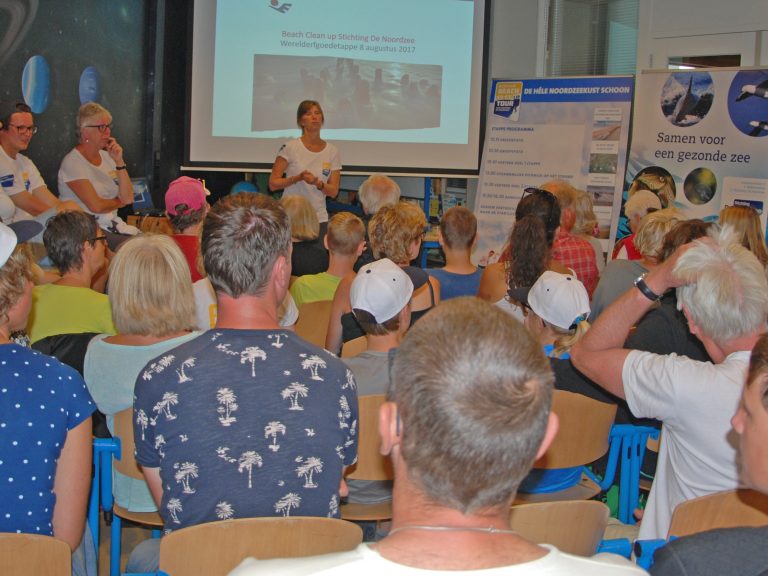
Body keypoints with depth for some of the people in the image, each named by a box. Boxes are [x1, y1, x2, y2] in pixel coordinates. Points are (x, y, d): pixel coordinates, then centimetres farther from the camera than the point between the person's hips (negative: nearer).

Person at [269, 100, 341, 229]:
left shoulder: (332, 151, 6)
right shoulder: (290, 147, -4)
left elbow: (333, 192, 6)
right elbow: (273, 184, -4)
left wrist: (318, 183, -14)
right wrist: (298, 178, -18)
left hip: (319, 218, 3)